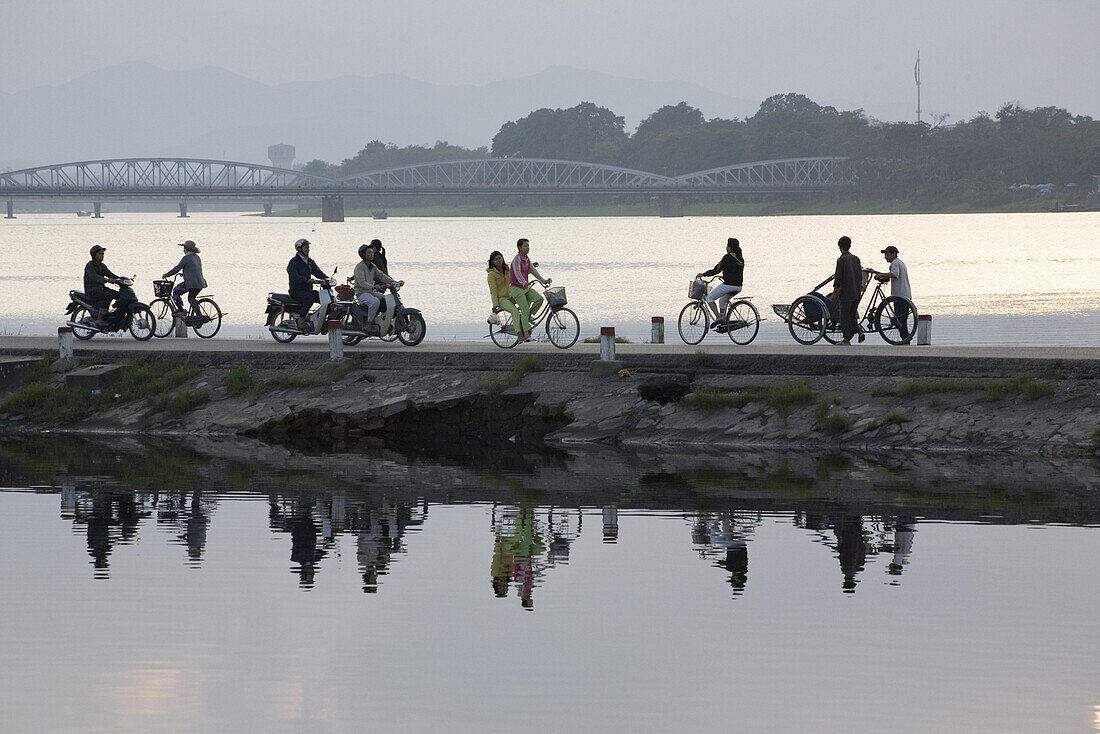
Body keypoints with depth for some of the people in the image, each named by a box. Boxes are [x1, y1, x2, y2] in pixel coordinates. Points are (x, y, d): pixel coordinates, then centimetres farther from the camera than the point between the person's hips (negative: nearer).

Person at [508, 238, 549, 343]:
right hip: (516, 288, -8)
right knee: (525, 309, -16)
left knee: (539, 298, -13)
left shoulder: (527, 259, 12)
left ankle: (528, 316, 7)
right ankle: (525, 334, -14)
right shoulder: (517, 259, -14)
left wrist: (543, 281, 2)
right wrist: (524, 283, -44)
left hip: (525, 287, 8)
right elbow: (517, 272, -28)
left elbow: (533, 271, 13)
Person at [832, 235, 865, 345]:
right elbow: (860, 275, 12)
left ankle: (846, 340, 2)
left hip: (845, 293, -6)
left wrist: (834, 292, -7)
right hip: (856, 293, 6)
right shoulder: (856, 259, 8)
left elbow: (838, 277, -13)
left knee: (845, 316, 1)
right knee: (852, 315, 16)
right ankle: (859, 331, -3)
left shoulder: (841, 260, -11)